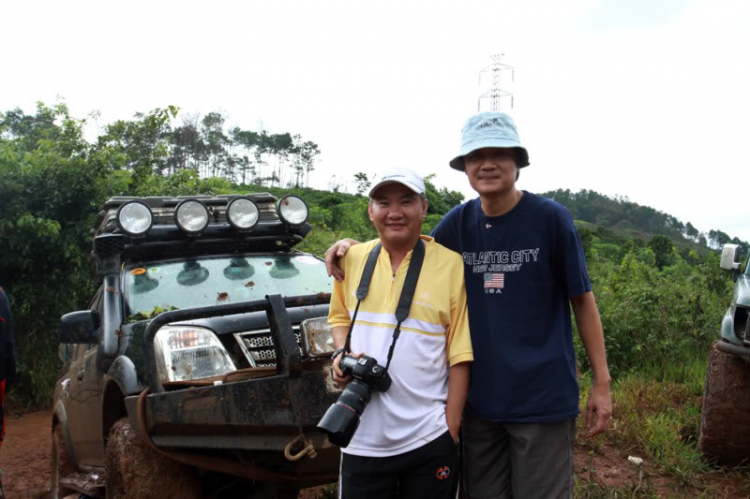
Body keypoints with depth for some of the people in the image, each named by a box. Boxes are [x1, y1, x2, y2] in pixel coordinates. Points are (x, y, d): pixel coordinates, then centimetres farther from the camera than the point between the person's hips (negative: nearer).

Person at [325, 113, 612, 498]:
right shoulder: (459, 222, 1)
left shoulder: (551, 218, -8)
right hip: (478, 398, 4)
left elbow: (583, 301, -2)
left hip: (543, 397, -3)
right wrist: (354, 247, -5)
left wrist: (601, 382, -3)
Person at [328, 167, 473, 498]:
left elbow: (460, 355, -6)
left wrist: (451, 429, -7)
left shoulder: (451, 265, -9)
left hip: (429, 440, -3)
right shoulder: (352, 258, 2)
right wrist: (341, 354, -2)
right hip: (361, 439, 3)